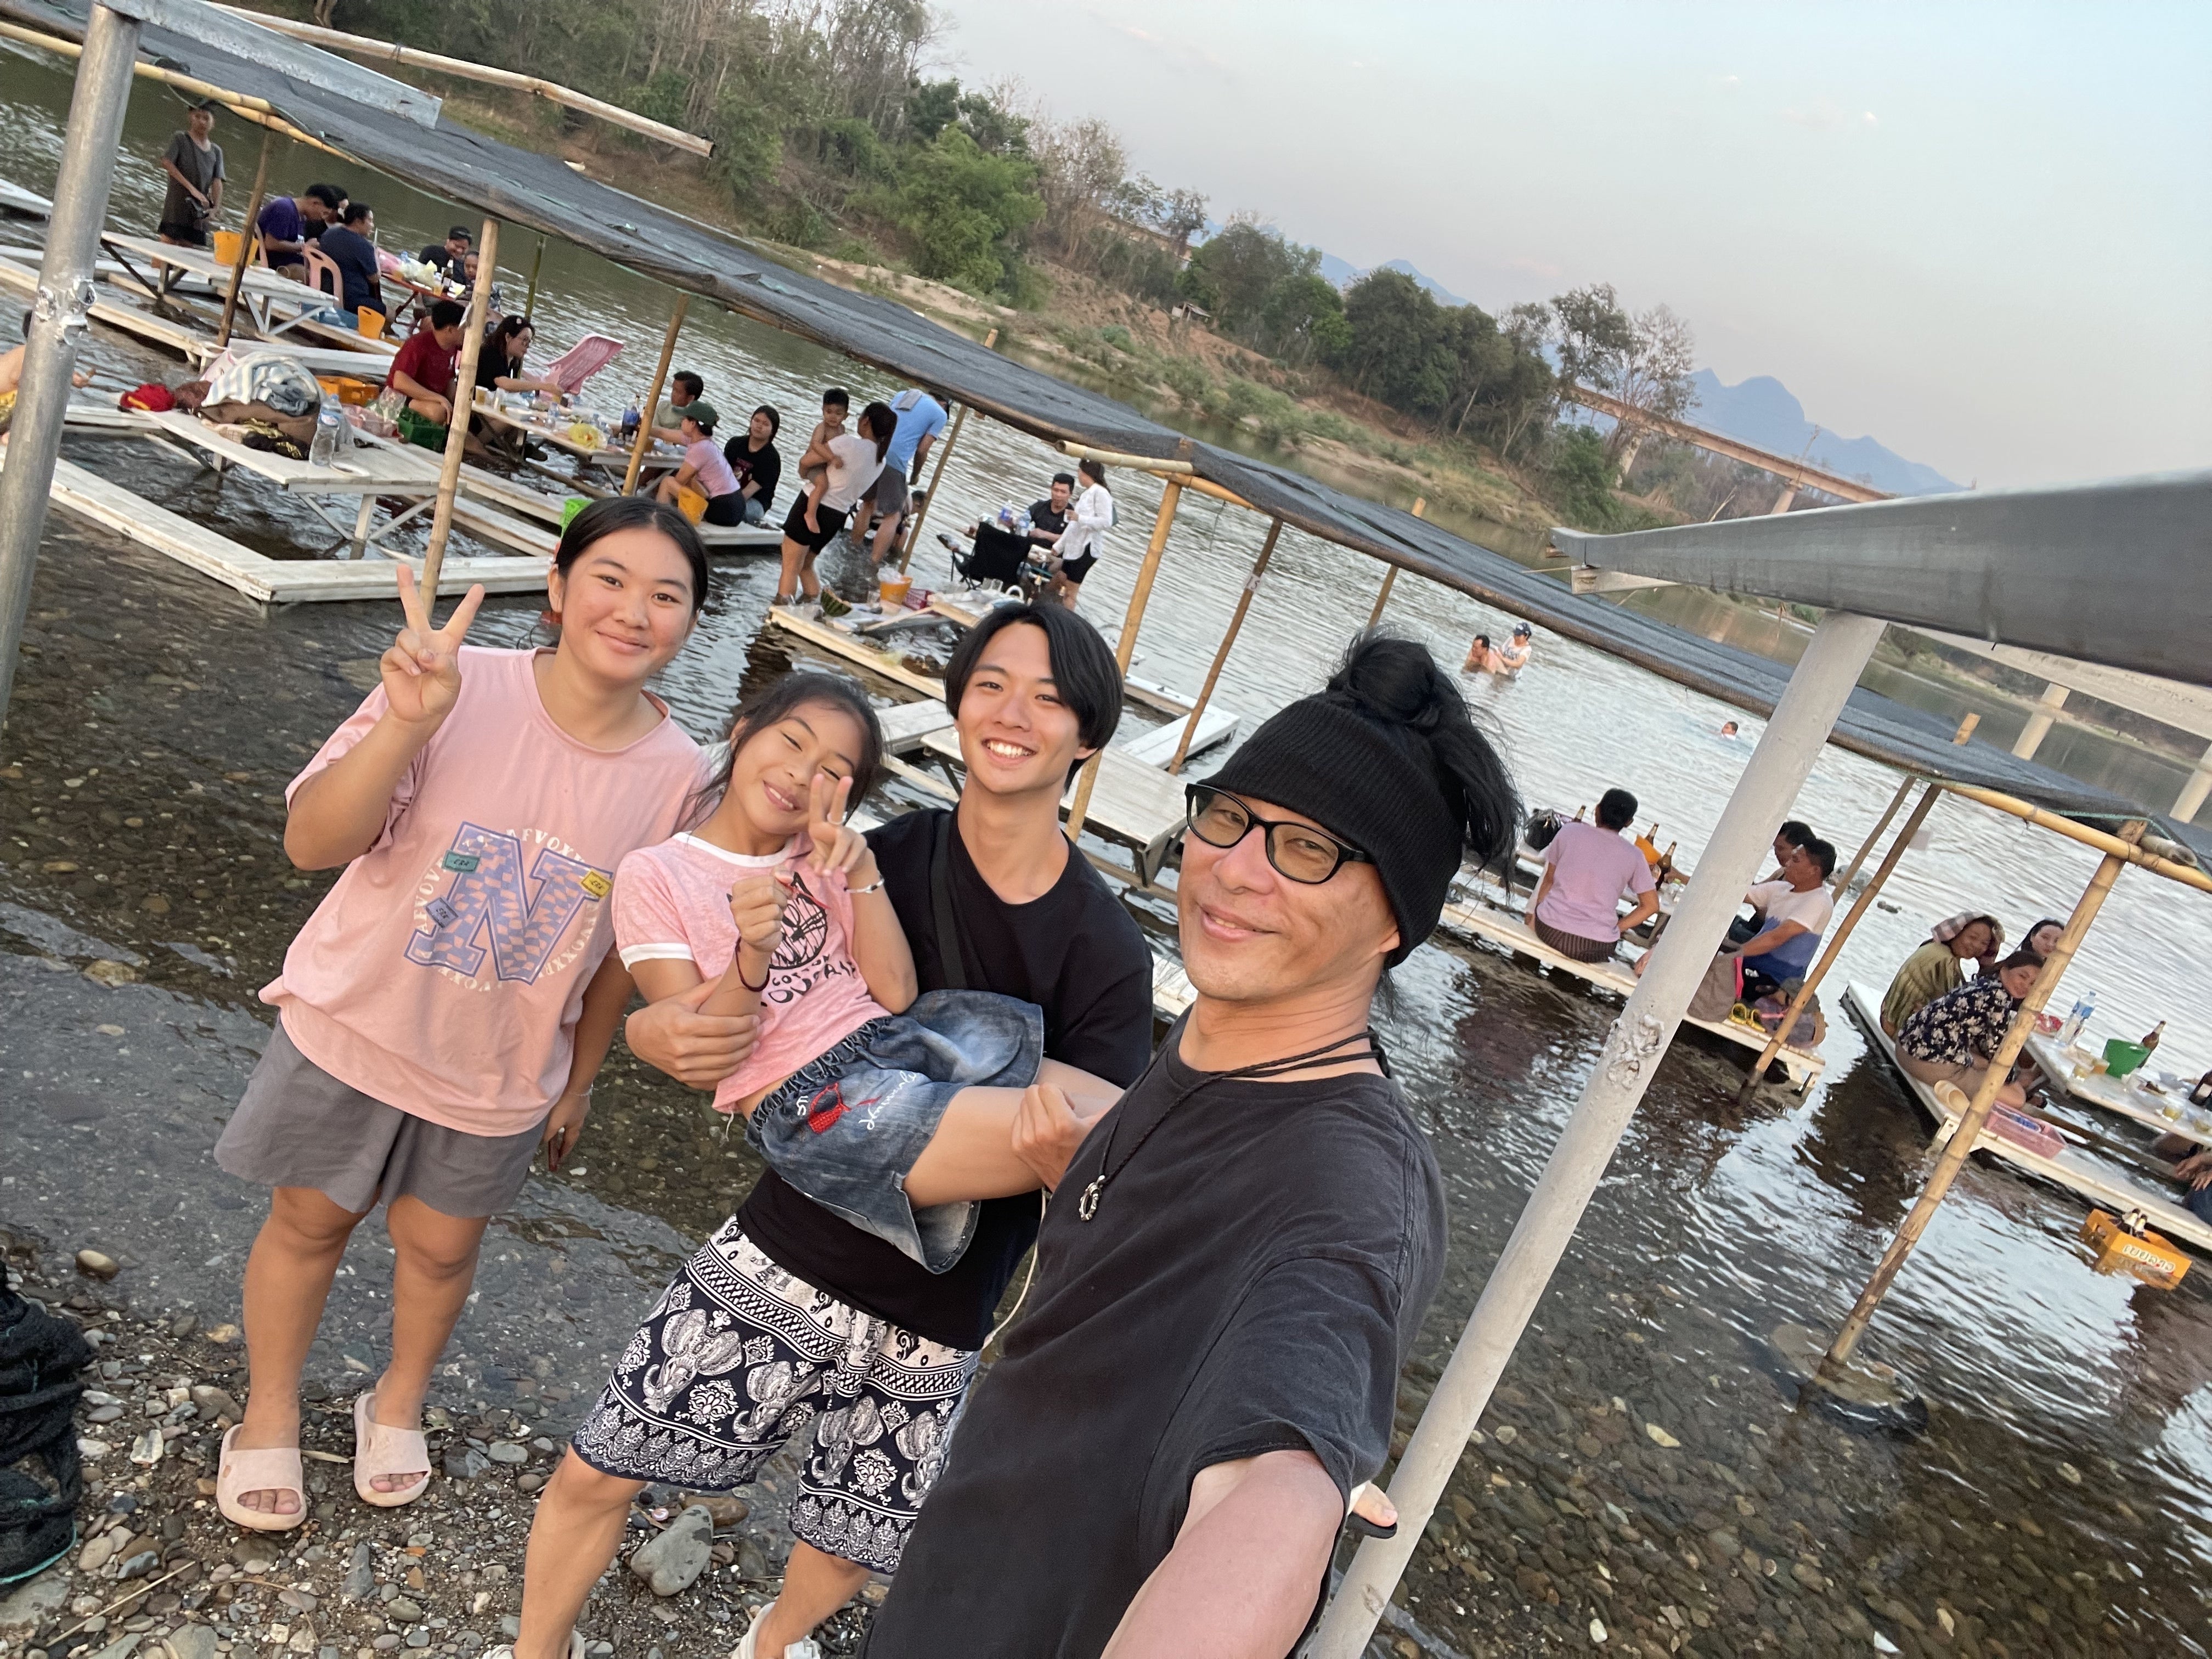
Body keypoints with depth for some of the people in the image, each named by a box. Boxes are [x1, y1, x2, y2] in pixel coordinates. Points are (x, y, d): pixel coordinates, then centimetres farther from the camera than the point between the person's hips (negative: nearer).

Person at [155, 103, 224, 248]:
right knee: (167, 243, -9)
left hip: (201, 213, 4)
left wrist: (216, 208, -9)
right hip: (177, 206, -4)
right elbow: (166, 163, -8)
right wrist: (192, 188, -18)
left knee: (188, 247, 4)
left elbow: (217, 182, 7)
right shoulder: (179, 139, 4)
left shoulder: (216, 151, 17)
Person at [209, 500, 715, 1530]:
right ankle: (269, 1417, 49)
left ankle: (398, 1402, 53)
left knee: (440, 1246, 21)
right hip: (356, 1024, -1)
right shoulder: (460, 684, -24)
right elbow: (312, 843, -25)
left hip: (498, 1074, 1)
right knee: (311, 1218, 20)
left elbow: (627, 947, -3)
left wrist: (579, 1080, 7)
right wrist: (409, 722, -41)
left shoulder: (678, 776, -17)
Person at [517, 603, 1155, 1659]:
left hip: (931, 1322, 0)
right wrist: (663, 1031, -30)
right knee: (594, 1478, 6)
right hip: (785, 1249, 0)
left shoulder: (1106, 955, -14)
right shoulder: (877, 860, -11)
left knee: (852, 1544, 20)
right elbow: (681, 1017, -7)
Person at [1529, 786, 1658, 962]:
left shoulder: (1569, 831, 0)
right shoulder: (1633, 856, 1)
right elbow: (1652, 905, 3)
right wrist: (1617, 929, 8)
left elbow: (1549, 880, 7)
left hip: (1549, 932, -1)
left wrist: (1533, 917, 16)